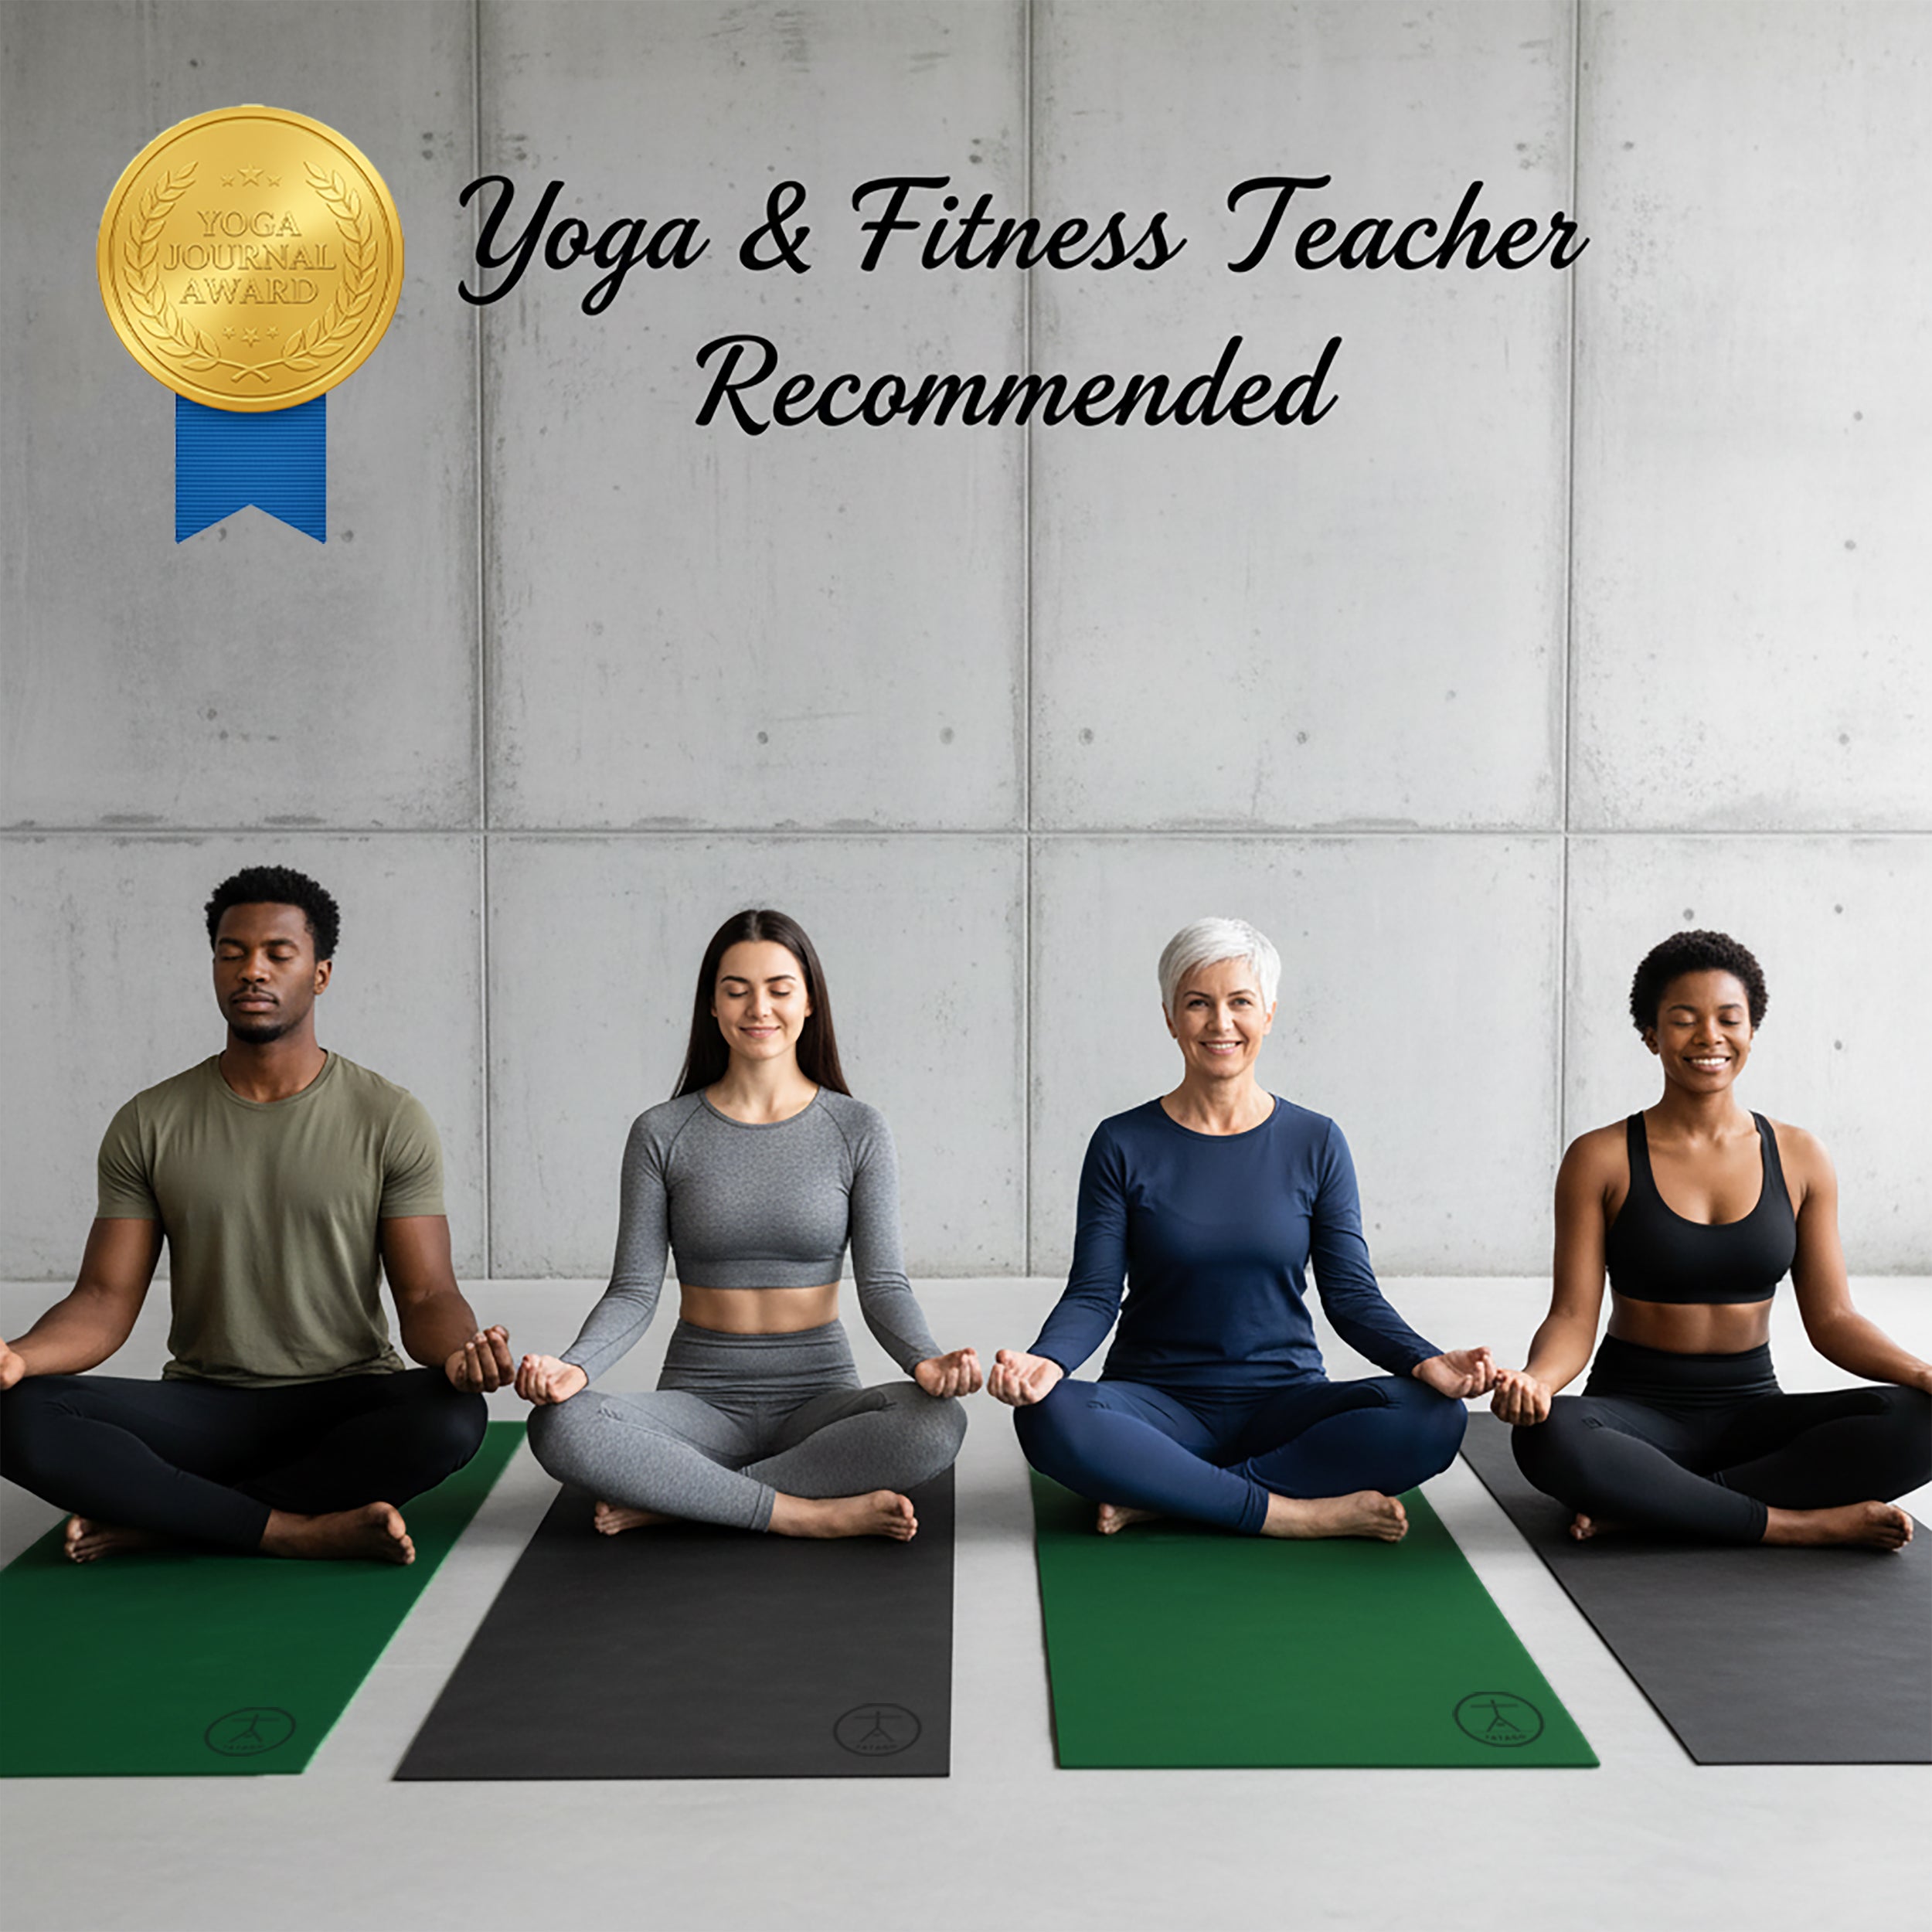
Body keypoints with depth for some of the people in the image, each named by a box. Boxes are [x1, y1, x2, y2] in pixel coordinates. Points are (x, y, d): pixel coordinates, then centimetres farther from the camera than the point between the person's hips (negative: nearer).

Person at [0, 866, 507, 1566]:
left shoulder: (389, 1119, -2)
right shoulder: (149, 1125, 4)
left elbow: (426, 1296, -6)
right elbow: (106, 1299, 0)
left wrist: (460, 1351, -30)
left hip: (347, 1410, -1)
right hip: (202, 1408, 1)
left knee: (451, 1418, -34)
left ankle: (154, 1518, -20)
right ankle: (302, 1531, -23)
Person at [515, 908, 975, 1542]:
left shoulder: (857, 1130, 1)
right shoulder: (661, 1134, 1)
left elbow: (882, 1284, -3)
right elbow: (634, 1291, -1)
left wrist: (924, 1359, -24)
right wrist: (575, 1366, -21)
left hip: (817, 1395, 1)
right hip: (700, 1394, 0)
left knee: (936, 1422, -32)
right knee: (559, 1427, -30)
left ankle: (672, 1498, -20)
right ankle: (809, 1514, -23)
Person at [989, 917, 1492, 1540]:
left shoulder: (1315, 1144, 4)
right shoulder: (1123, 1145, 0)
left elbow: (1352, 1295, 2)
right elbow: (1093, 1295, -4)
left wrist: (1425, 1361, -17)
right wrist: (1046, 1361, -25)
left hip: (1284, 1403, 2)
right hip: (1160, 1405, -2)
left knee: (1434, 1417, -26)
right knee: (1049, 1419, -33)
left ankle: (1165, 1498, -20)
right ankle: (1290, 1512, -23)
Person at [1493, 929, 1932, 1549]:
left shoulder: (1798, 1159, 6)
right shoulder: (1601, 1159, -3)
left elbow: (1831, 1318, 6)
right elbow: (1574, 1316, -6)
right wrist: (1534, 1379, -29)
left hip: (1752, 1411, 3)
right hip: (1636, 1410, -3)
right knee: (1547, 1438, -36)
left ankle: (1643, 1505, -21)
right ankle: (1798, 1524, -22)